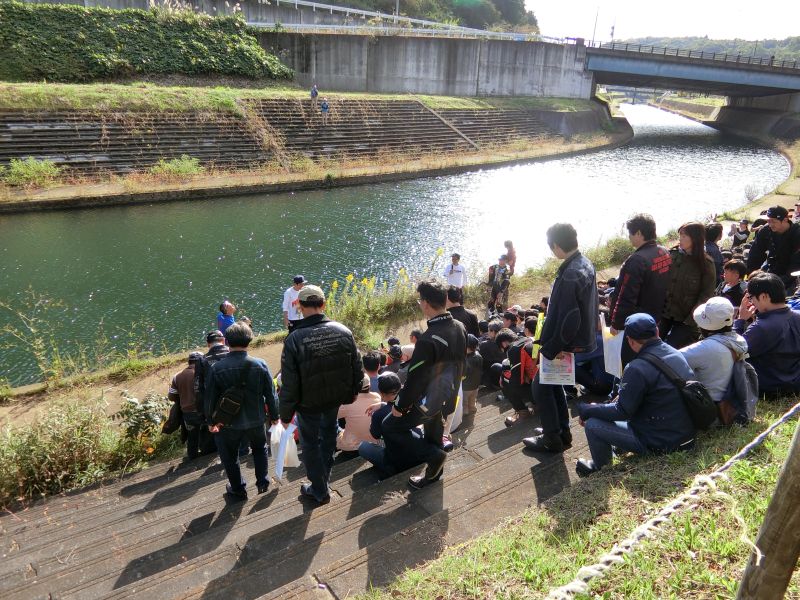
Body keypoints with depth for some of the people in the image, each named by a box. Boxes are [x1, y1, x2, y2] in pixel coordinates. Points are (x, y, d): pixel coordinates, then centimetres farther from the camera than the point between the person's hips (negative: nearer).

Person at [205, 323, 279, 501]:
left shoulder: (217, 368, -18)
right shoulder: (260, 365, -15)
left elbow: (210, 398, -8)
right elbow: (271, 394, -7)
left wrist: (211, 421, 9)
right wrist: (274, 416, 9)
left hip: (229, 423, -1)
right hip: (256, 421, 1)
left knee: (230, 457, 21)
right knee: (259, 449, 29)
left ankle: (238, 490, 34)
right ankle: (262, 482, 34)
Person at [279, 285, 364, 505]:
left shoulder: (294, 339, -25)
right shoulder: (343, 331, -14)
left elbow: (289, 384, -20)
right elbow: (357, 367, -3)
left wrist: (285, 414, -6)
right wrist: (353, 392, 15)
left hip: (309, 403, -4)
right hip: (337, 397, 4)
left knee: (310, 443, 17)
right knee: (328, 433, 29)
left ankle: (320, 491, 31)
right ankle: (324, 475, 50)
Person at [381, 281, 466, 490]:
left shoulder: (428, 340, -32)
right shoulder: (459, 328, -6)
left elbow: (415, 378, -26)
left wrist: (399, 405, -12)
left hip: (428, 400, -8)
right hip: (448, 397, 8)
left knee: (390, 427, 7)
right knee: (433, 433, 27)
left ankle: (433, 455, 4)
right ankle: (433, 471, 44)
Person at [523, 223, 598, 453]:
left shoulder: (570, 275, -28)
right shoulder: (586, 264, 4)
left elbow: (569, 319, -28)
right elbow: (593, 304, 14)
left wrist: (550, 348, -19)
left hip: (569, 345, -9)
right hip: (583, 338, 9)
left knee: (541, 385, 5)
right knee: (552, 381, 23)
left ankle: (552, 440, 15)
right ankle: (562, 432, 32)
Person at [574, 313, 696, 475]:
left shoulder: (638, 368, -25)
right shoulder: (676, 354, 1)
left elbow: (622, 411, -19)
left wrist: (585, 410, -7)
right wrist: (623, 395, 18)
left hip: (661, 442, -9)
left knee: (592, 424, -5)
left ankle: (602, 469, 18)